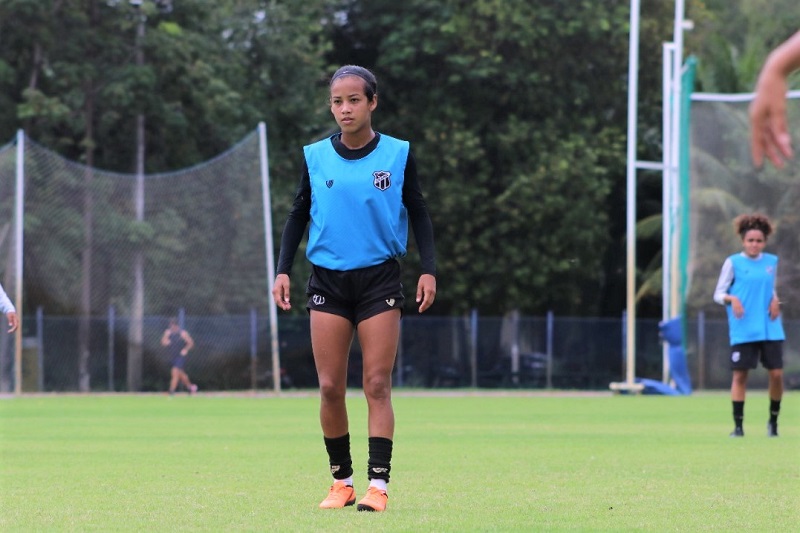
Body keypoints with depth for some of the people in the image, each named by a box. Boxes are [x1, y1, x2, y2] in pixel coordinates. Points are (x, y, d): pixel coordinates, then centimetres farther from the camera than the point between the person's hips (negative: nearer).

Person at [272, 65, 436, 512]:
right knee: (331, 388, -1)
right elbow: (298, 215, 12)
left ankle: (378, 484, -6)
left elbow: (418, 214, 5)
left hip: (380, 278, -2)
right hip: (328, 279, 2)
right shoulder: (316, 157, 3)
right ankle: (341, 481, 12)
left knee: (377, 385, -6)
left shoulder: (398, 155, 0)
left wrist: (429, 269, -5)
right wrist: (284, 269, 3)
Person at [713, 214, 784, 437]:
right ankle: (738, 425, 5)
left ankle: (773, 420, 15)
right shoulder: (733, 262, -1)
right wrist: (731, 299, -19)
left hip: (770, 329, 3)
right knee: (740, 375, -3)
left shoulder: (772, 261, 10)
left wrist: (775, 300, 1)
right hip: (743, 331, -3)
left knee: (776, 373, -4)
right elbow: (718, 294, 2)